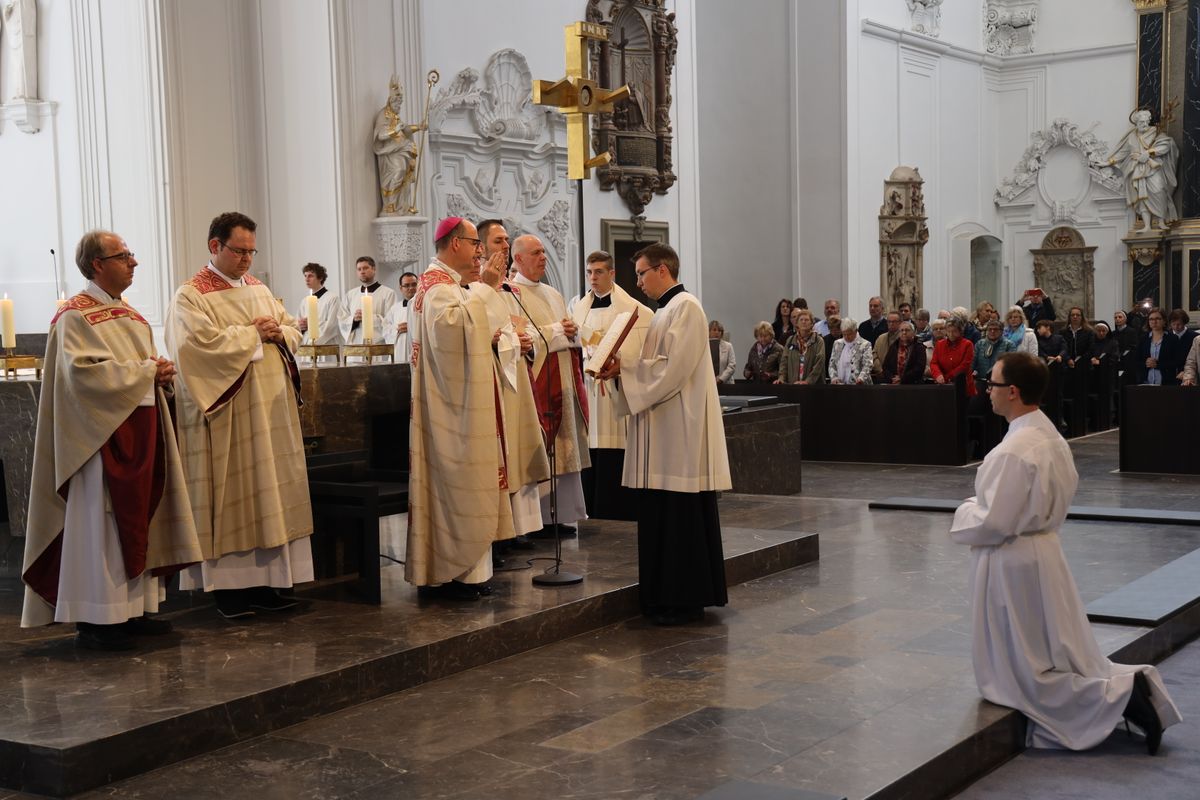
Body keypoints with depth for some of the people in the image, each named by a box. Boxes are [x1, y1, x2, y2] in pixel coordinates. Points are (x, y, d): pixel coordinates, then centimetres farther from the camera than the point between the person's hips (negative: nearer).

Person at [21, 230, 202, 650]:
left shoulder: (131, 315, 16)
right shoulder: (75, 317, -11)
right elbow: (86, 373, -23)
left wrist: (159, 372, 0)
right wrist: (147, 370, -17)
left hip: (140, 434, 9)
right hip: (103, 436, -9)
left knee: (138, 519, 10)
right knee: (100, 524, -5)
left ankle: (133, 610, 17)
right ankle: (95, 621, 1)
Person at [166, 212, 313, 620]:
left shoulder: (259, 289, 16)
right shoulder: (191, 296, -5)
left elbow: (293, 331, 16)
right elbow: (206, 345, -19)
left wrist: (278, 333, -6)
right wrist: (253, 333, -10)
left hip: (270, 411, 7)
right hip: (227, 416, -7)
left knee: (269, 495, 6)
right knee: (230, 497, -3)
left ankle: (264, 580, 12)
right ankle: (228, 585, 4)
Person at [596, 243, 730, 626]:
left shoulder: (685, 307, -11)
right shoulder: (665, 310, 19)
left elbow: (673, 368, -19)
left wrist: (624, 369, -12)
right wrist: (621, 370, 3)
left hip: (680, 430, -10)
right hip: (664, 429, 10)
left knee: (681, 515, -5)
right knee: (659, 515, 11)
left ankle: (685, 600, 2)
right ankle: (667, 595, 17)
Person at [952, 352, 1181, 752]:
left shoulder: (1014, 451, -25)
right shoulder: (1048, 434, 5)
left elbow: (994, 524, -23)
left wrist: (964, 513, -4)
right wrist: (979, 506, 11)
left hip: (1012, 565, -9)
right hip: (1042, 552, 9)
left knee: (1034, 677, 4)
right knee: (1065, 660, 19)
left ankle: (1122, 696, -6)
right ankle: (1129, 686, 5)